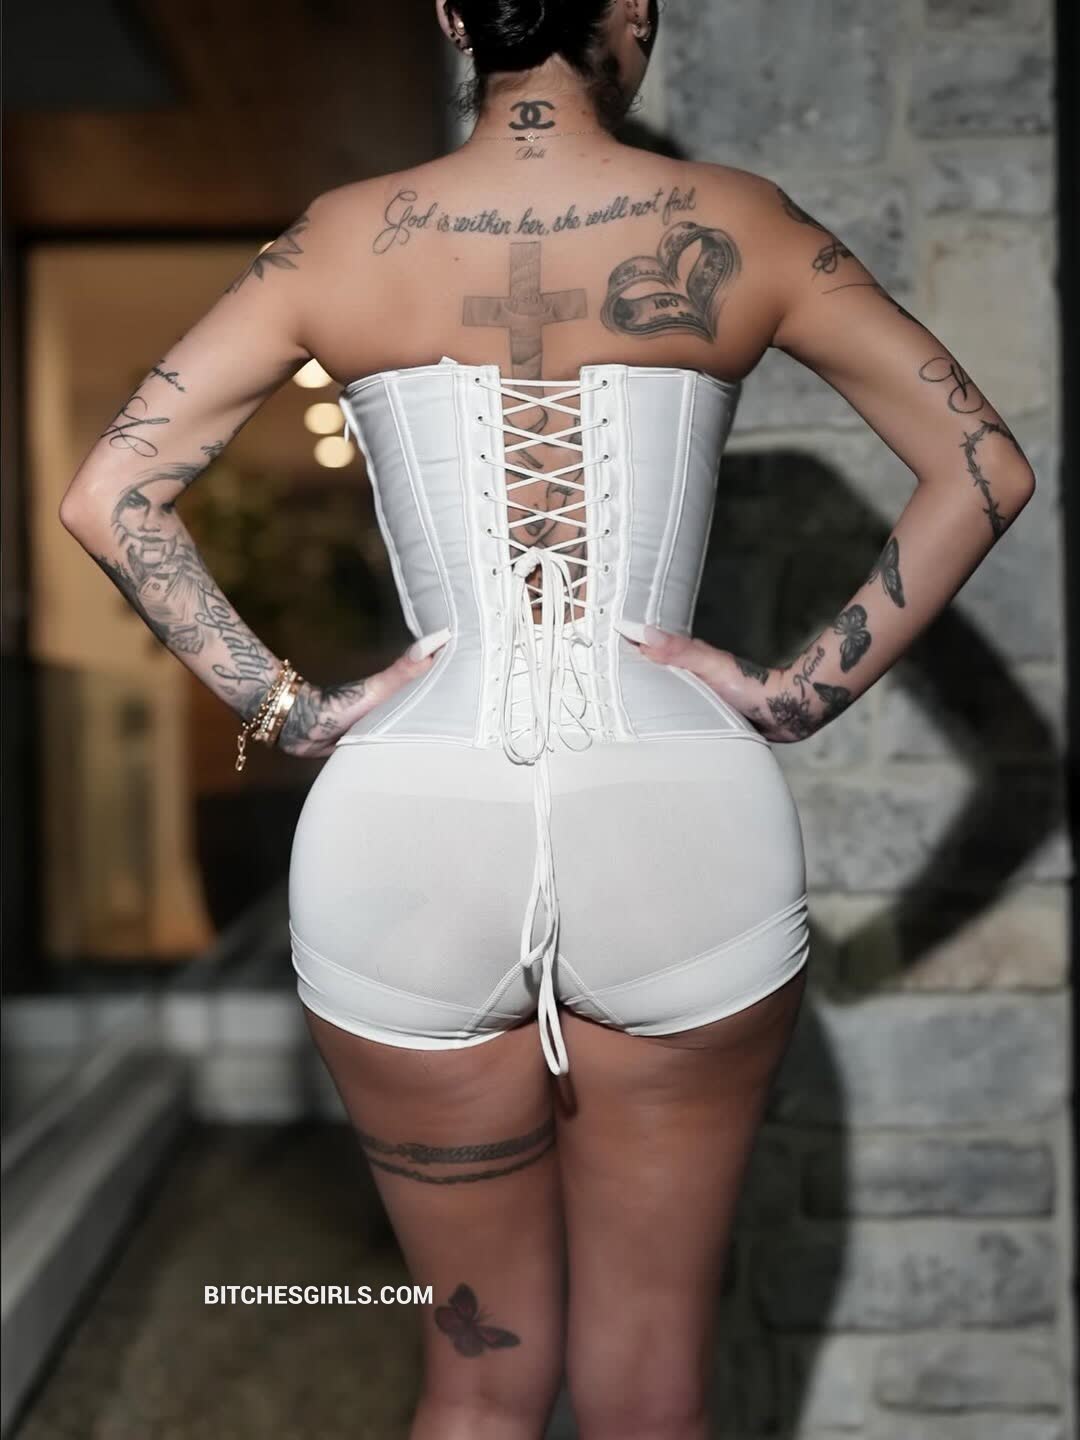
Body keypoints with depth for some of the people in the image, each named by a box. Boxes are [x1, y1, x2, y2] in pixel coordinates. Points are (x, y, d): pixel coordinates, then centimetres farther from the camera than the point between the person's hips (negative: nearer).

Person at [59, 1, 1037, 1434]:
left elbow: (105, 493, 1)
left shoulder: (341, 241, 5)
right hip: (683, 831, 0)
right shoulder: (733, 227, 4)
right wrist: (801, 695, 2)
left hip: (406, 835, 1)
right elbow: (985, 470, 4)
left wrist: (289, 709, 1)